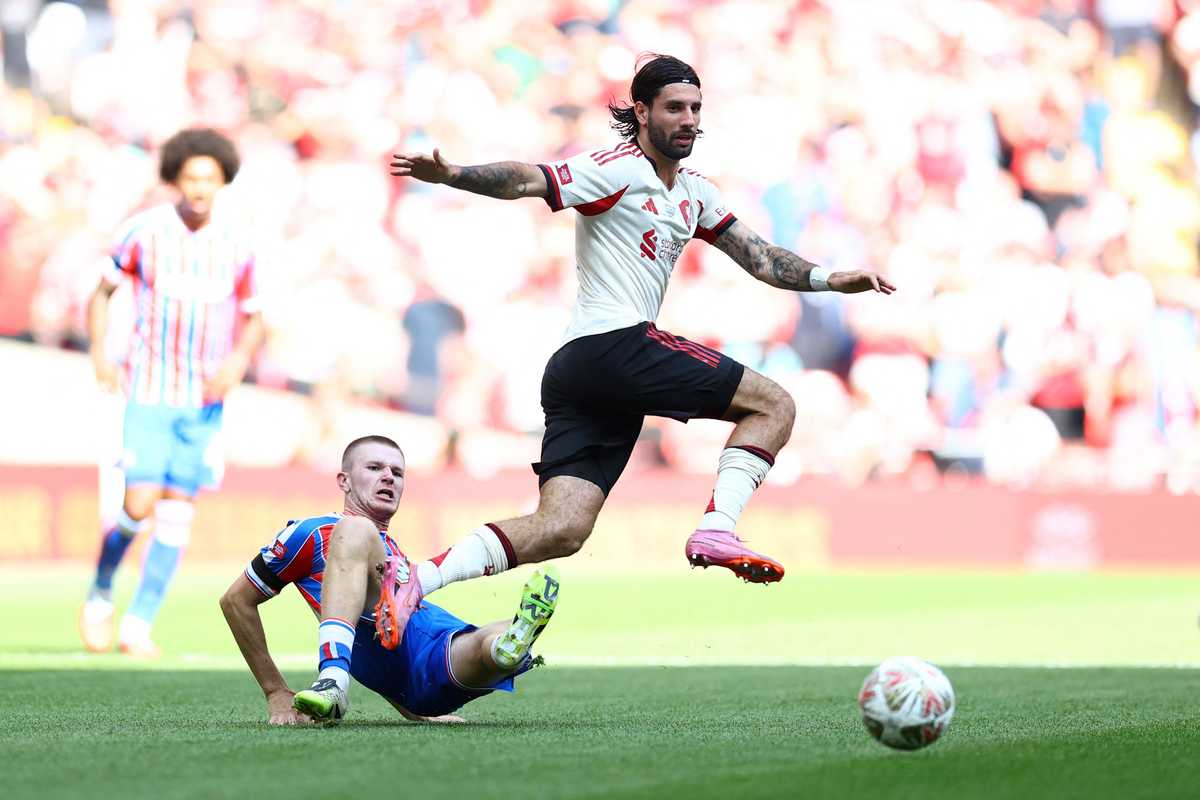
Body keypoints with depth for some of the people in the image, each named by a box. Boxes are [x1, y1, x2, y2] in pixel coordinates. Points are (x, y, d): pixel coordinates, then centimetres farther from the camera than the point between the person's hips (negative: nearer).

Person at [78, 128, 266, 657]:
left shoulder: (236, 246, 0)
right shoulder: (143, 232, -6)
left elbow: (253, 320, 10)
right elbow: (102, 292, 5)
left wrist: (238, 362, -9)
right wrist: (99, 352, -9)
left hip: (205, 399, 3)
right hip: (148, 392, -3)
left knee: (178, 512, 0)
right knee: (139, 508, -10)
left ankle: (139, 624, 8)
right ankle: (100, 593, 17)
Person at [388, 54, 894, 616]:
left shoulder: (695, 194, 24)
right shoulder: (620, 169, -4)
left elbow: (759, 258, 25)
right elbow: (530, 181, -16)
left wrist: (830, 279, 12)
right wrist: (452, 175, -31)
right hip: (616, 344, -9)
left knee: (559, 532, -3)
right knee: (774, 404, -4)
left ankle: (414, 580, -10)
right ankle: (716, 530, -16)